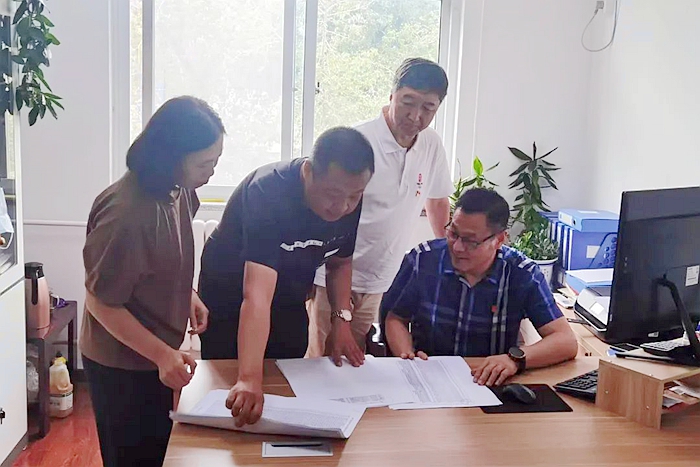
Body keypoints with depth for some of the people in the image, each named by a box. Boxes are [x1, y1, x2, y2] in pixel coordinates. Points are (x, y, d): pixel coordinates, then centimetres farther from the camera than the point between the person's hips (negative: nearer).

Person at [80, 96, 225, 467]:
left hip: (155, 356, 8)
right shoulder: (126, 213, -31)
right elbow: (101, 302, -22)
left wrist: (187, 295, -2)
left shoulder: (179, 189, -6)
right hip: (123, 365, -8)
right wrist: (162, 355, -26)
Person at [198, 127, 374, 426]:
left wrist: (342, 319, -10)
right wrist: (250, 378, -56)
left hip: (290, 305, 5)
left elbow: (340, 261, 3)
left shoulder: (351, 202, -18)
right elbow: (257, 296, -47)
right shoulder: (267, 192, -37)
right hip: (230, 300, -5)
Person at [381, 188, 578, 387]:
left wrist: (515, 358, -30)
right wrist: (408, 355, -14)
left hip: (491, 385, 0)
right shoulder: (422, 259, -7)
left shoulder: (523, 275, -10)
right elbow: (395, 319, 7)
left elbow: (567, 342, -12)